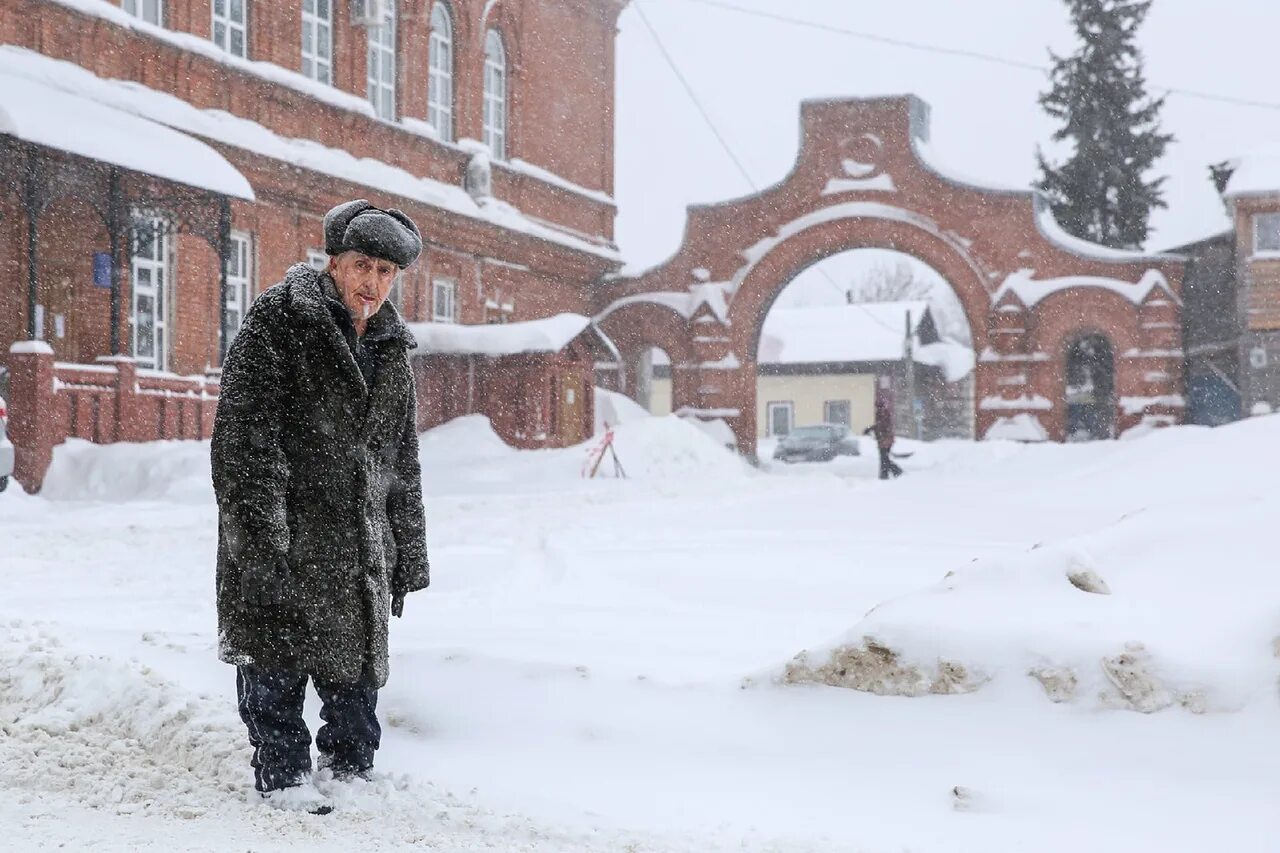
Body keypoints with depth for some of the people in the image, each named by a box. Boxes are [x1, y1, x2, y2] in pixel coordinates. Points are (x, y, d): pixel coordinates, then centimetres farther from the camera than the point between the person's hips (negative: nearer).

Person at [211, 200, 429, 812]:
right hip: (281, 540, -6)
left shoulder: (391, 348, 15)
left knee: (355, 658, 11)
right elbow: (246, 433, -14)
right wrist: (259, 529, -21)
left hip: (361, 544, 6)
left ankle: (351, 769, 25)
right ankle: (282, 774, 12)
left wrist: (407, 554, 16)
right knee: (278, 657, -1)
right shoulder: (277, 322, -6)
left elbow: (403, 461, 20)